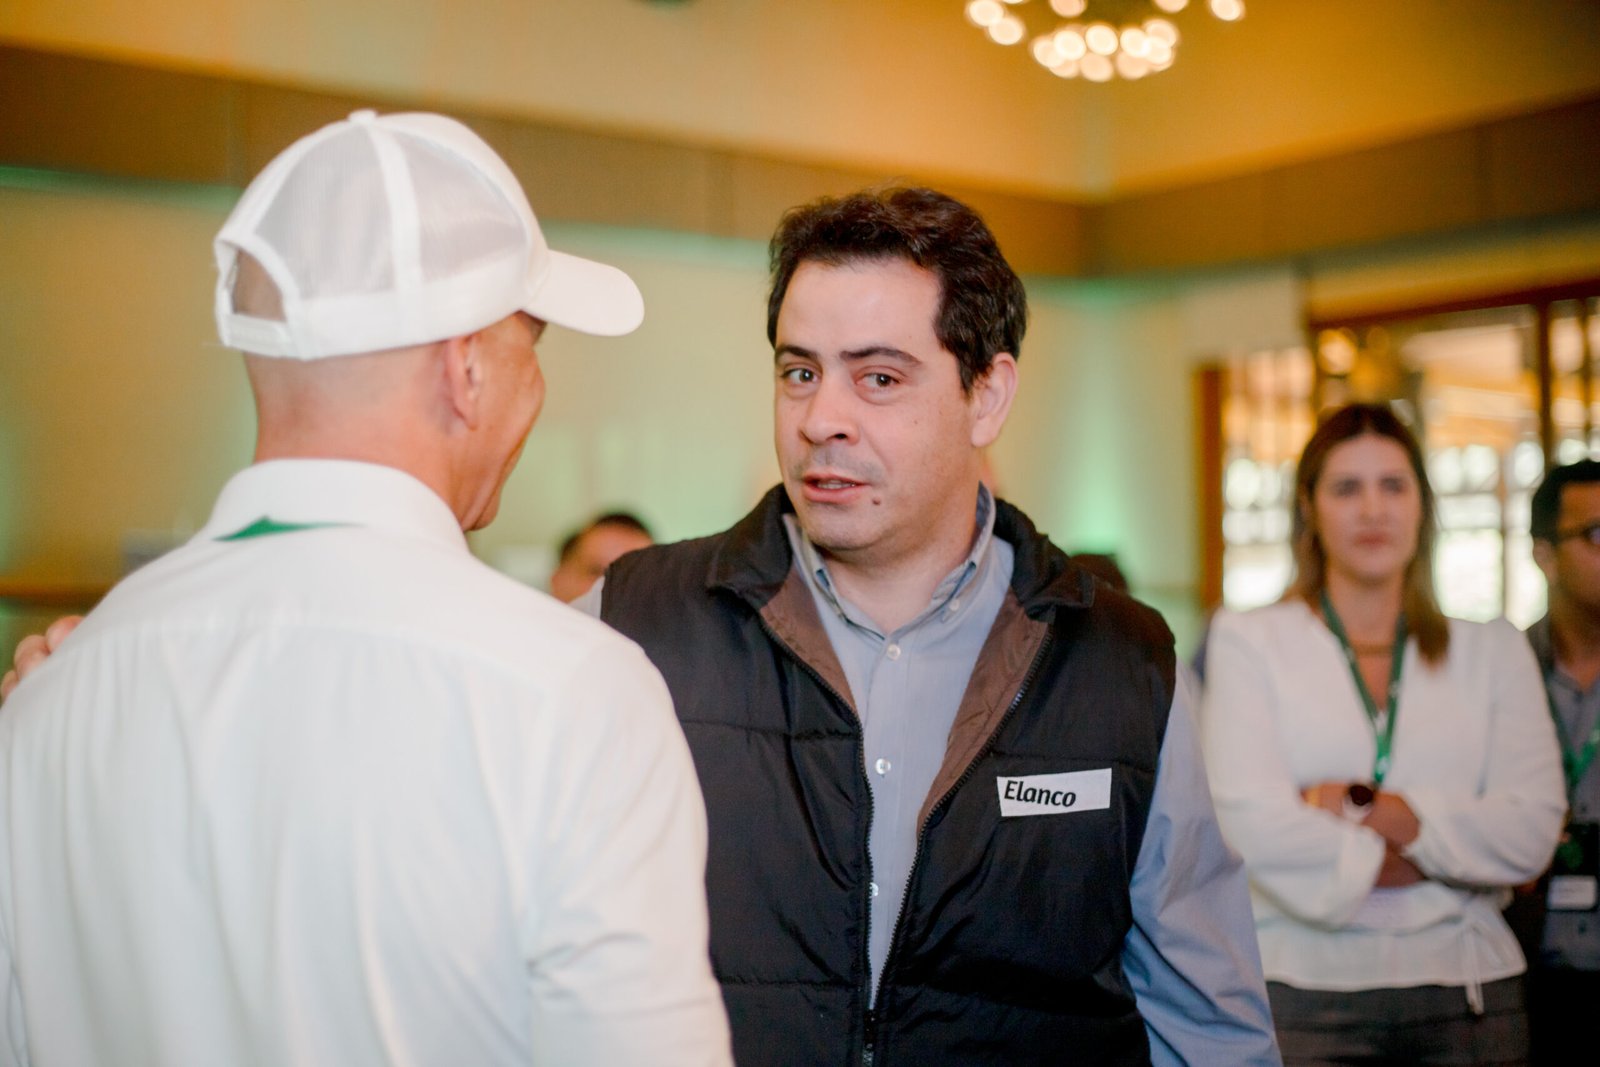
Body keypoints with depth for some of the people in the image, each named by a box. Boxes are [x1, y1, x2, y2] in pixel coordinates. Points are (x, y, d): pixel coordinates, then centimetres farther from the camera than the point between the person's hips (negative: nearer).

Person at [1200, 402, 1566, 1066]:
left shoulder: (1493, 651, 12)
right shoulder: (1248, 640, 4)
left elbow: (1532, 832, -3)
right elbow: (1252, 824, -10)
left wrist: (1362, 811, -11)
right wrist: (1423, 861, -4)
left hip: (1466, 988, 3)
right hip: (1304, 991, -2)